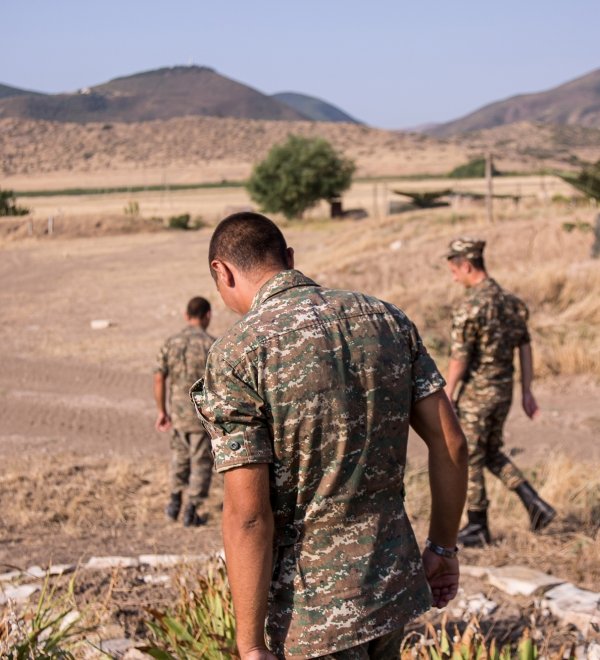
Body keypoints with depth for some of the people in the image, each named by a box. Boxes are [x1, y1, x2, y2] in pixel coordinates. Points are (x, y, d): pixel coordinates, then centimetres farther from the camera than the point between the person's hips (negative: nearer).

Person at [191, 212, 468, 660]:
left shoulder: (238, 355, -16)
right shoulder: (385, 319, 1)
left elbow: (248, 514, -19)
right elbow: (451, 442, 2)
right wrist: (444, 545, 14)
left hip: (311, 609, -6)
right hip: (394, 584, 6)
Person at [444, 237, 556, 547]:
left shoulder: (470, 307, -19)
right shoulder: (512, 301, 5)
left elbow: (459, 360, -18)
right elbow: (525, 348, 9)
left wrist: (445, 400, -9)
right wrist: (527, 392, 14)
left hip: (476, 393, -8)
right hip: (504, 390, 8)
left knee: (469, 461, 7)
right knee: (492, 454, 22)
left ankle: (477, 528, 17)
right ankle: (535, 503, 10)